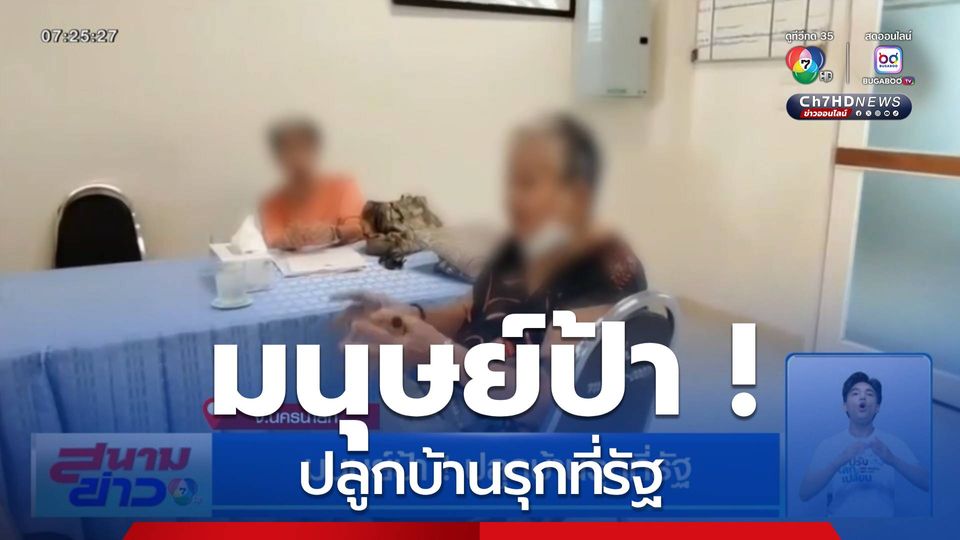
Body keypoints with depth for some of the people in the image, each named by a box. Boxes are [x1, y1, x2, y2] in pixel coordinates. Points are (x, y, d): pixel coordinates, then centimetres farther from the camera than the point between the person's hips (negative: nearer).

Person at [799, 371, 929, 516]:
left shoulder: (894, 443, 2)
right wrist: (839, 461, -22)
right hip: (840, 516, -1)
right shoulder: (828, 445, -2)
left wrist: (892, 460, -21)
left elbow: (927, 483, -6)